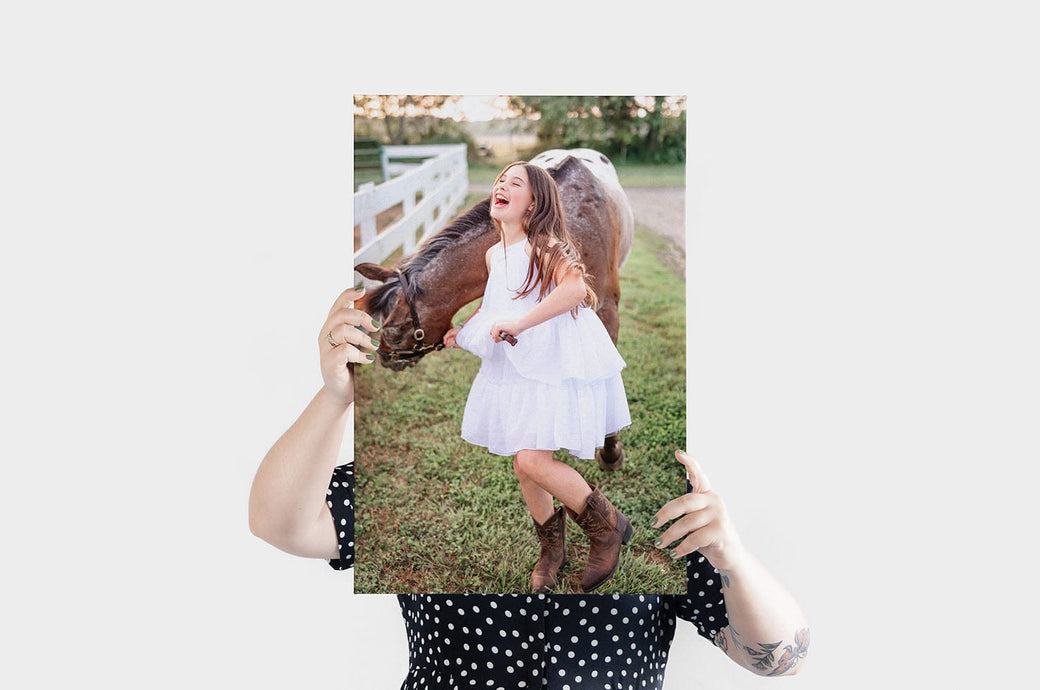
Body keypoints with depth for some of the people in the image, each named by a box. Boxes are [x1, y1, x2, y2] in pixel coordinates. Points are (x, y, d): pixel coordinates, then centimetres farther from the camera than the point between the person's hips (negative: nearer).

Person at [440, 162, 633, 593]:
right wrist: (463, 331, 16)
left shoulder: (544, 246, -13)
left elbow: (575, 287, -32)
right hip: (514, 369, 8)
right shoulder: (494, 255, 11)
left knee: (533, 461, -17)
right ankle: (551, 547, 34)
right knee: (522, 465, 11)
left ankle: (608, 527, 7)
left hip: (555, 368, -8)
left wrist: (518, 322, -32)